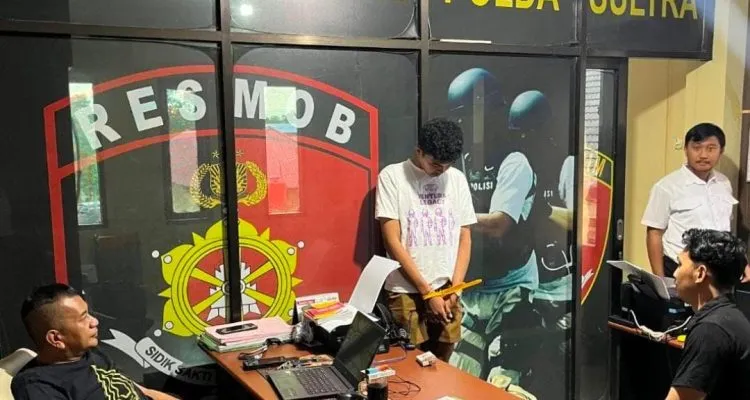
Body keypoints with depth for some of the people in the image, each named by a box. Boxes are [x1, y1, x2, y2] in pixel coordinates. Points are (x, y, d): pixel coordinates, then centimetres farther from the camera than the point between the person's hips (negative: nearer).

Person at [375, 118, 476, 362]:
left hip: (447, 293, 4)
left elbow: (464, 239, 9)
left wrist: (455, 287, -4)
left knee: (441, 364, 11)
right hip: (407, 292, -4)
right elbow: (393, 242, -9)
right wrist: (427, 292, -11)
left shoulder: (457, 179, 7)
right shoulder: (392, 177, -5)